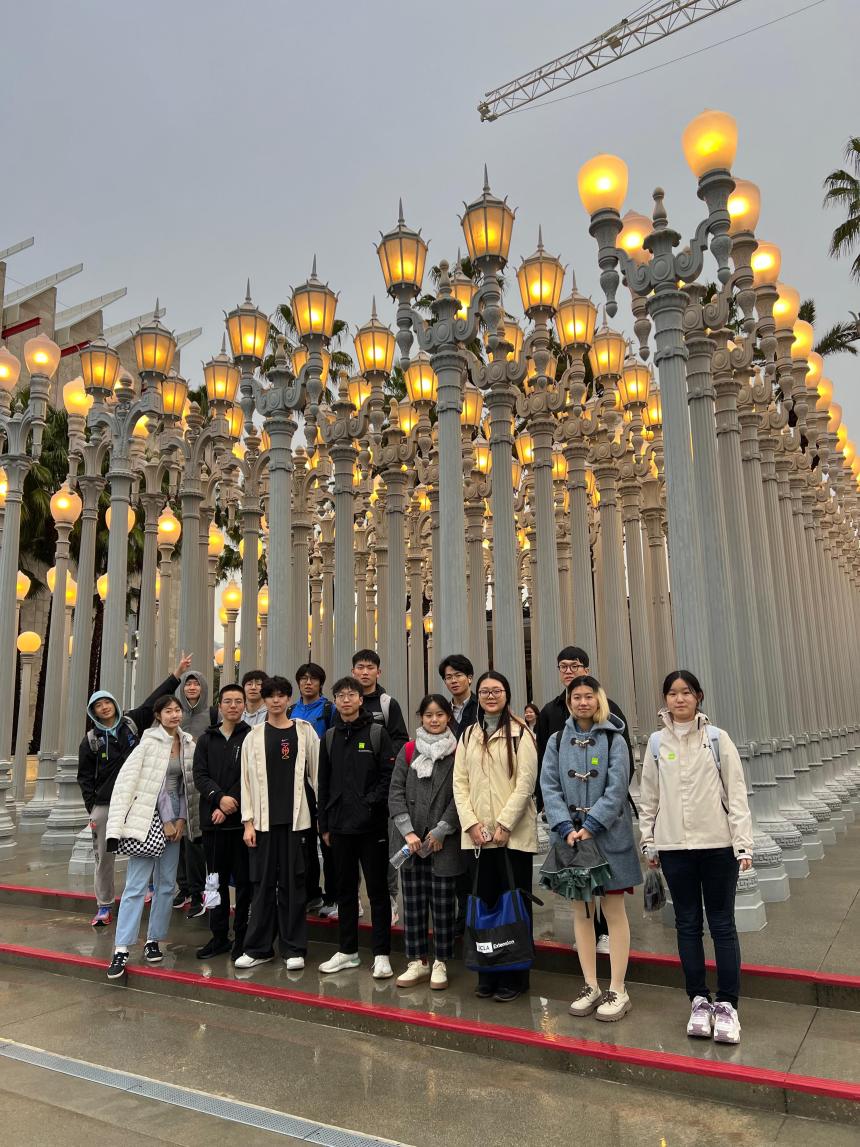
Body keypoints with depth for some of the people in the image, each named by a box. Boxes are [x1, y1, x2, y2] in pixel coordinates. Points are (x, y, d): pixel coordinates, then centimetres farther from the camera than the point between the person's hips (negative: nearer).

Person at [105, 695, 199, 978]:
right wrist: (165, 822, -9)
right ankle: (121, 949, -1)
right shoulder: (149, 742, -8)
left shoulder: (188, 744, 6)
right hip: (147, 818, -5)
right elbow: (130, 781, -9)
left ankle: (153, 940, 19)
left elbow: (188, 786, 10)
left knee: (166, 884, 8)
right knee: (136, 885, -7)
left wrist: (181, 819, 0)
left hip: (174, 821, 5)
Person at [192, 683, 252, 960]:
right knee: (217, 881, 12)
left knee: (244, 881, 3)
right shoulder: (207, 739, 11)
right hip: (212, 821, 4)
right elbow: (199, 776, 2)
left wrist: (229, 806, -14)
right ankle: (219, 936, 23)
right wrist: (219, 797, -14)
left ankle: (242, 936, 15)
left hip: (241, 820, -3)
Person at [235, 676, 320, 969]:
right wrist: (248, 822, -2)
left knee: (293, 883, 4)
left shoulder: (305, 732, 4)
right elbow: (247, 780, 3)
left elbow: (316, 774, 3)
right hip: (264, 820, 1)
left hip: (296, 819, -1)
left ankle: (293, 948, 14)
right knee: (263, 883, 6)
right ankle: (258, 948, 18)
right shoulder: (254, 737, 5)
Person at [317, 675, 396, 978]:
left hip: (372, 825, -4)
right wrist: (324, 824, 10)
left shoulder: (377, 732, -3)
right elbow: (324, 783, 12)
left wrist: (372, 803, -16)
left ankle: (382, 954, 12)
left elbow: (389, 775, -7)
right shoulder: (330, 737, 9)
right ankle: (347, 951, 26)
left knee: (378, 890, 3)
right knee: (345, 889, 14)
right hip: (340, 826, 4)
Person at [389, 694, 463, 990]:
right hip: (410, 841, 2)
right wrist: (407, 832, -7)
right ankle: (417, 962, 22)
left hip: (444, 841, -2)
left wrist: (441, 831, -10)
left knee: (443, 904, 3)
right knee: (413, 903, 9)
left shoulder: (458, 752, -2)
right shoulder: (408, 751, 6)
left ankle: (440, 963, 19)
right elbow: (395, 793, 2)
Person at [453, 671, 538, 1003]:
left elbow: (525, 783, -9)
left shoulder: (520, 733, -2)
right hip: (476, 835, 4)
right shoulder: (468, 736, 12)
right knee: (484, 903, 9)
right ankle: (487, 975, 21)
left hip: (514, 834, -4)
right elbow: (460, 783, 8)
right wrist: (471, 823, -5)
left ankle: (513, 978, 16)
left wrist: (504, 824, -14)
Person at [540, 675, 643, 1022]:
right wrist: (567, 828, -13)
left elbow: (616, 788, -10)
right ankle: (590, 987, 22)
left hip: (608, 836, -3)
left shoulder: (614, 740, -1)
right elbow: (549, 787, -1)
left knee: (614, 912, 3)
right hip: (571, 836, 3)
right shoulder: (558, 742, 6)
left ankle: (617, 991, 14)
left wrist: (590, 826, -17)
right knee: (581, 912, 10)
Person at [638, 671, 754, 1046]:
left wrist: (743, 843, -8)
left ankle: (727, 1004, 16)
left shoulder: (716, 738, -3)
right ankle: (699, 1000, 21)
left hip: (718, 844, -2)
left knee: (722, 924, 5)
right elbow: (648, 796, 7)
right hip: (674, 846, 2)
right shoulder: (657, 743, 3)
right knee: (688, 924, 10)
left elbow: (736, 792, -4)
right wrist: (649, 842, 7)